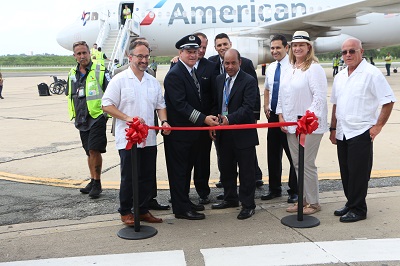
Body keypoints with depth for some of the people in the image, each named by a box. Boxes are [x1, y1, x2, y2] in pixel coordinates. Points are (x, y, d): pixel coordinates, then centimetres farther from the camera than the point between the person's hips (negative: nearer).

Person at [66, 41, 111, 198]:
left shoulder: (100, 71, -6)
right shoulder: (72, 74, 13)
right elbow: (70, 95, 24)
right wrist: (74, 113, 17)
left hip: (97, 117, -6)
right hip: (81, 119, 6)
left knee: (94, 150, -12)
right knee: (89, 152, 13)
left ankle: (97, 183, 0)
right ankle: (93, 181, 24)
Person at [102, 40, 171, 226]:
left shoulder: (153, 82, 13)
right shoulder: (119, 80, -5)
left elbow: (160, 105, 17)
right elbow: (107, 105, -7)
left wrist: (164, 121, -2)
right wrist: (127, 118, -18)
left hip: (149, 139, 5)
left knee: (147, 177, 11)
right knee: (129, 178, 2)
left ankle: (143, 210, 25)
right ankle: (125, 212, 19)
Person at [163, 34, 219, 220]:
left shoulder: (194, 71, 12)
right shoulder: (174, 74, -18)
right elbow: (180, 105, -25)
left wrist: (208, 118, 9)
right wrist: (203, 119, -29)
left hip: (192, 131, 9)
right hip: (178, 132, -9)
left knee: (187, 168, 19)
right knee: (178, 170, 1)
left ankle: (185, 202, 32)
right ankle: (181, 209, 11)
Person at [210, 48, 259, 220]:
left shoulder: (249, 81, -10)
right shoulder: (219, 79, 10)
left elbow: (248, 107, -19)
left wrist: (229, 119, -30)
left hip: (243, 133, -6)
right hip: (224, 133, 6)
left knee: (246, 170, 3)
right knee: (225, 168, 17)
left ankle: (248, 205, 15)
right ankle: (230, 199, 34)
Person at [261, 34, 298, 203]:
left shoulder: (293, 67, -14)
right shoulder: (270, 68, 10)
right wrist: (266, 106, 10)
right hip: (273, 115, 8)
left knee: (293, 155, 4)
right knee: (273, 154, 14)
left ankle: (294, 191, 17)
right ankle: (274, 189, 28)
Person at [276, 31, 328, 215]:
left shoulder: (314, 68, -9)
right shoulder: (289, 69, 15)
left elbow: (320, 96, -16)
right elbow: (282, 94, 18)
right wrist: (281, 116, 10)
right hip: (291, 124, 8)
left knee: (307, 164, -3)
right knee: (297, 163, 12)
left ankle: (313, 202, 10)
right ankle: (303, 199, 24)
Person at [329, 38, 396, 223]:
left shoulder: (371, 73, -10)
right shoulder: (340, 76, 12)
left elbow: (388, 101, -10)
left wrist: (378, 126, -12)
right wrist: (333, 128, 16)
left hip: (361, 132, -7)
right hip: (342, 133, 7)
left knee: (358, 173, -1)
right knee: (346, 172, 14)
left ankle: (358, 209, 11)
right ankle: (350, 203, 28)